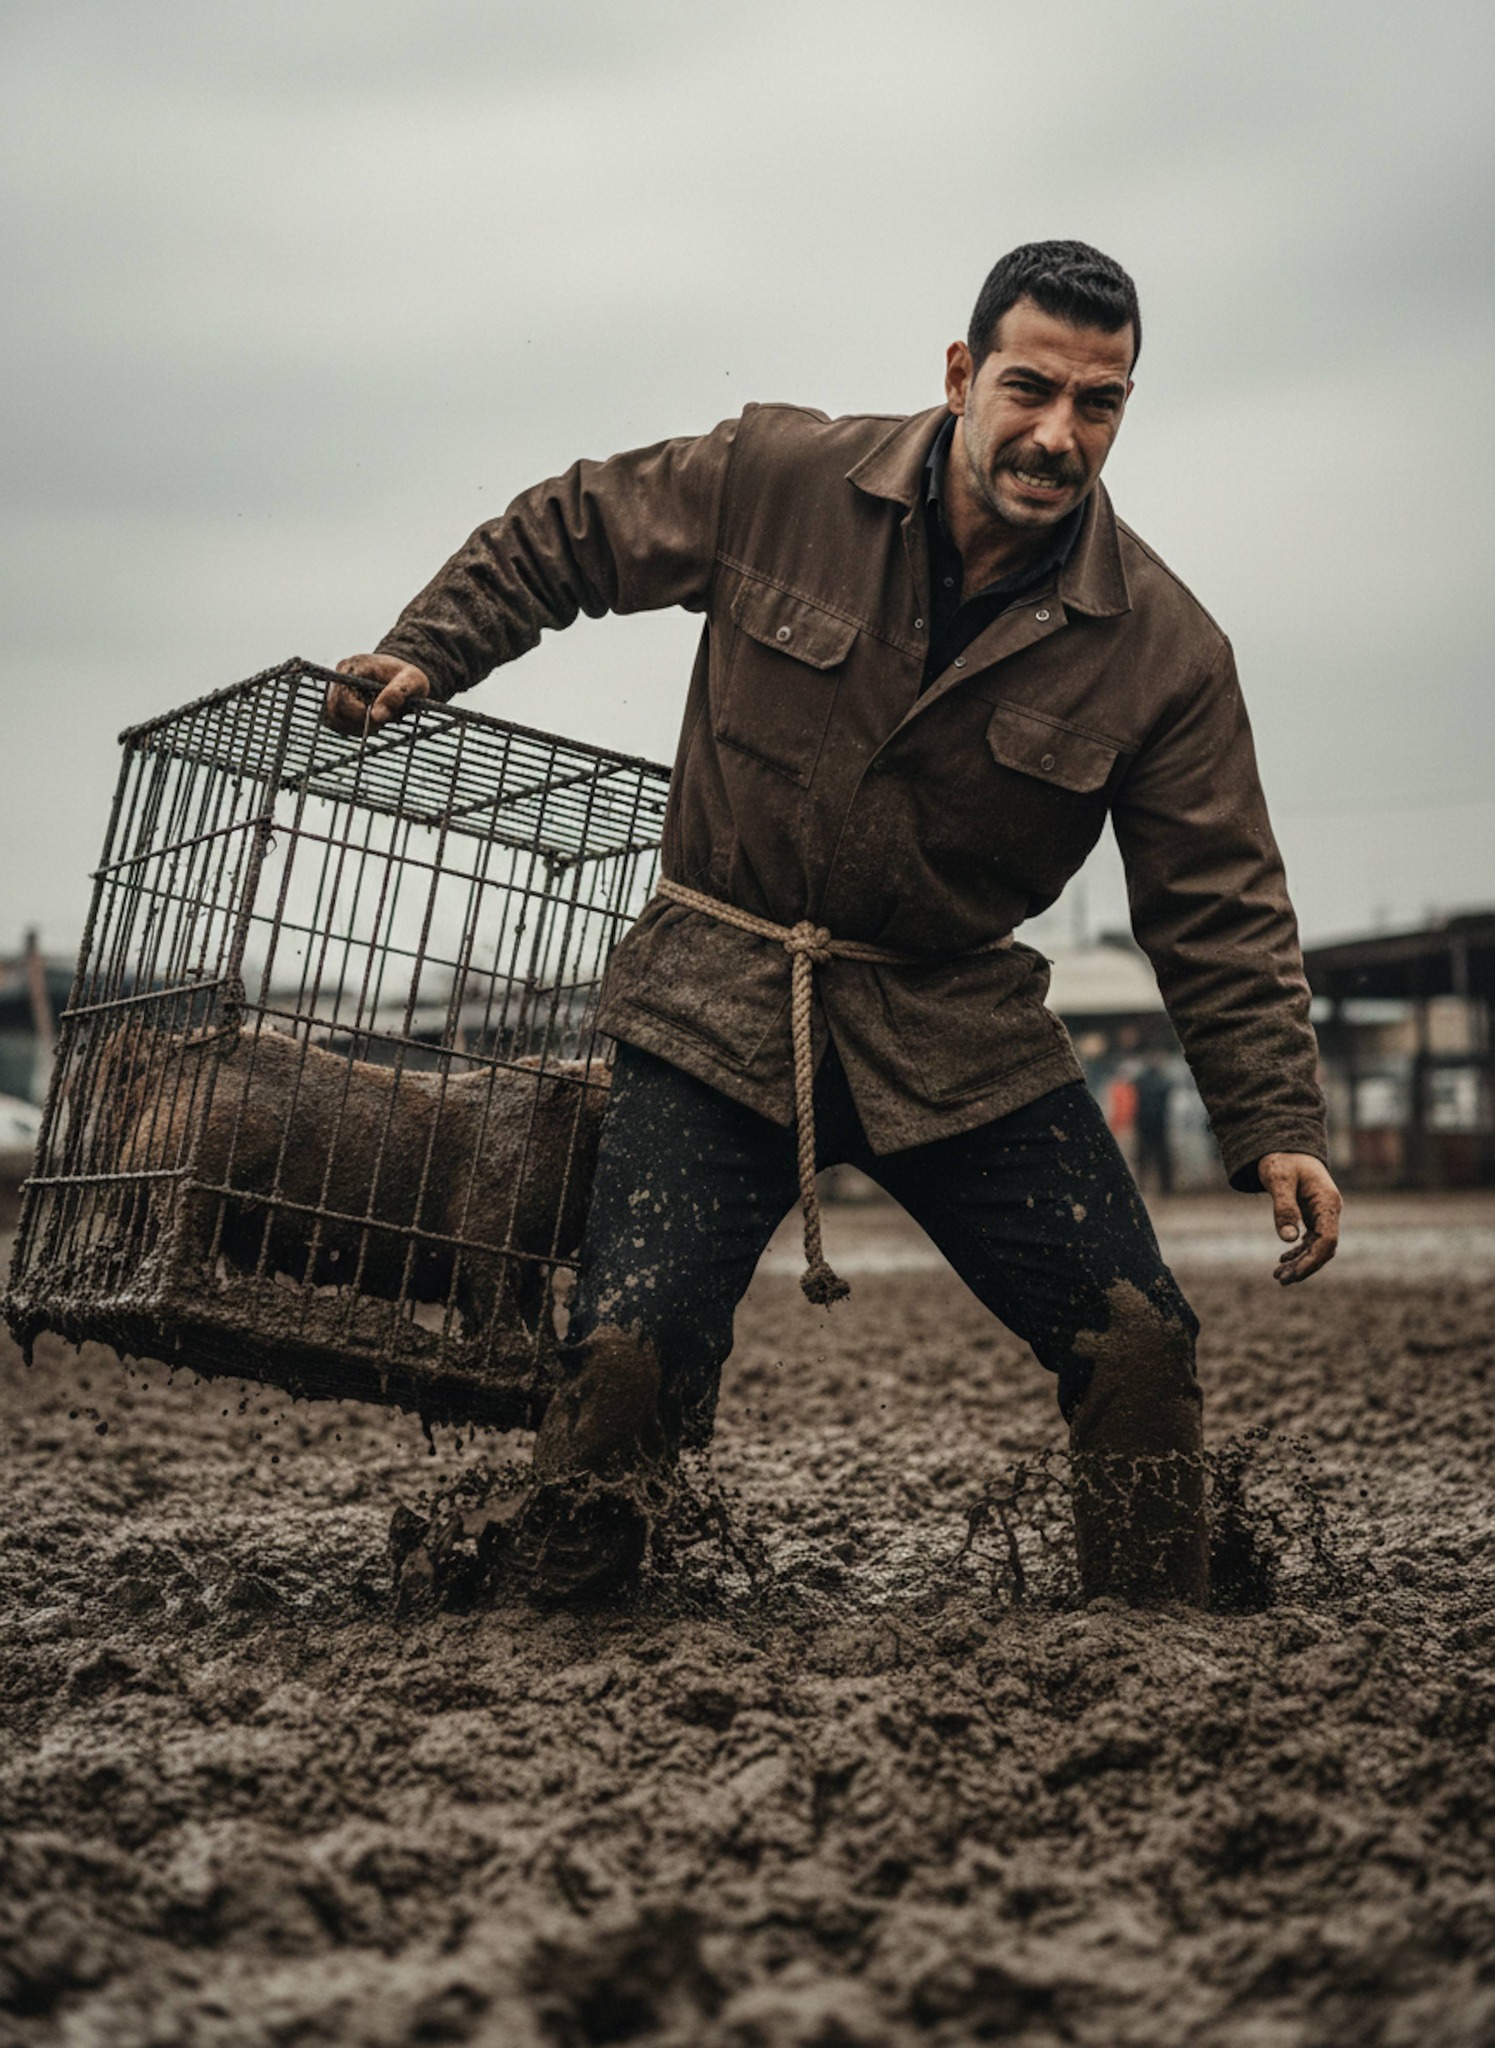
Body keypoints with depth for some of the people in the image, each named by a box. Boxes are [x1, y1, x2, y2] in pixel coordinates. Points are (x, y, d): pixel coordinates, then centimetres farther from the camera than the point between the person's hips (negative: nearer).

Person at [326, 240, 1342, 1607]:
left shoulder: (1164, 649, -7)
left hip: (961, 1032, 2)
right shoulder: (776, 477, -8)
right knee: (630, 1353, -14)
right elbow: (570, 535, 9)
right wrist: (427, 653, 3)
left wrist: (1276, 1125, -8)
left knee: (1141, 1348, -6)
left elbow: (1219, 904, -1)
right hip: (721, 1009, -1)